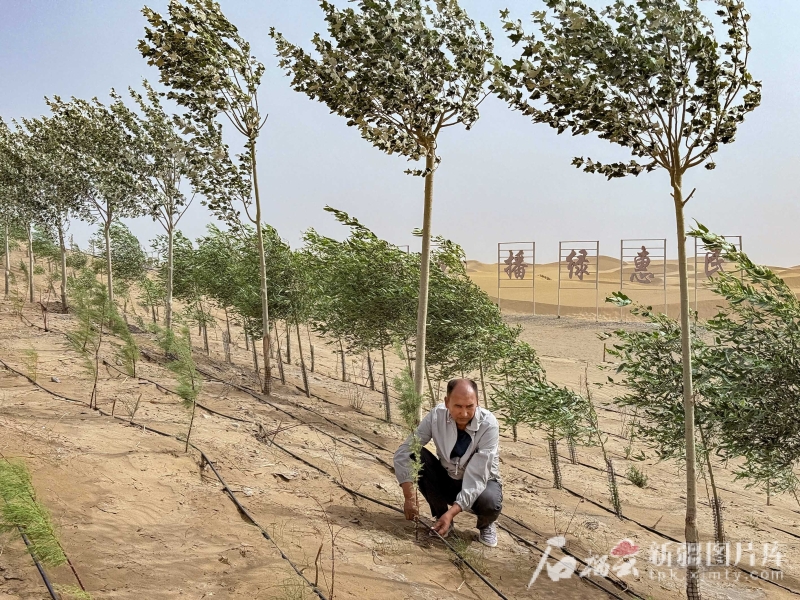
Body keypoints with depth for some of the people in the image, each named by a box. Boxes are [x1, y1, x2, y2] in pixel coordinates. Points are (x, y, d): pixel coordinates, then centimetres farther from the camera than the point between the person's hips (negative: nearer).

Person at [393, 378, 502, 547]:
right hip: (447, 479, 3)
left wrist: (451, 513, -39)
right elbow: (403, 453, -20)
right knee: (415, 456, -24)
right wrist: (410, 498, -30)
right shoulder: (436, 416, -21)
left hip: (480, 482, -2)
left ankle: (485, 525, 3)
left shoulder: (488, 425, -28)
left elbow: (476, 476, -31)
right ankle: (440, 515, -4)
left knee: (489, 503, -36)